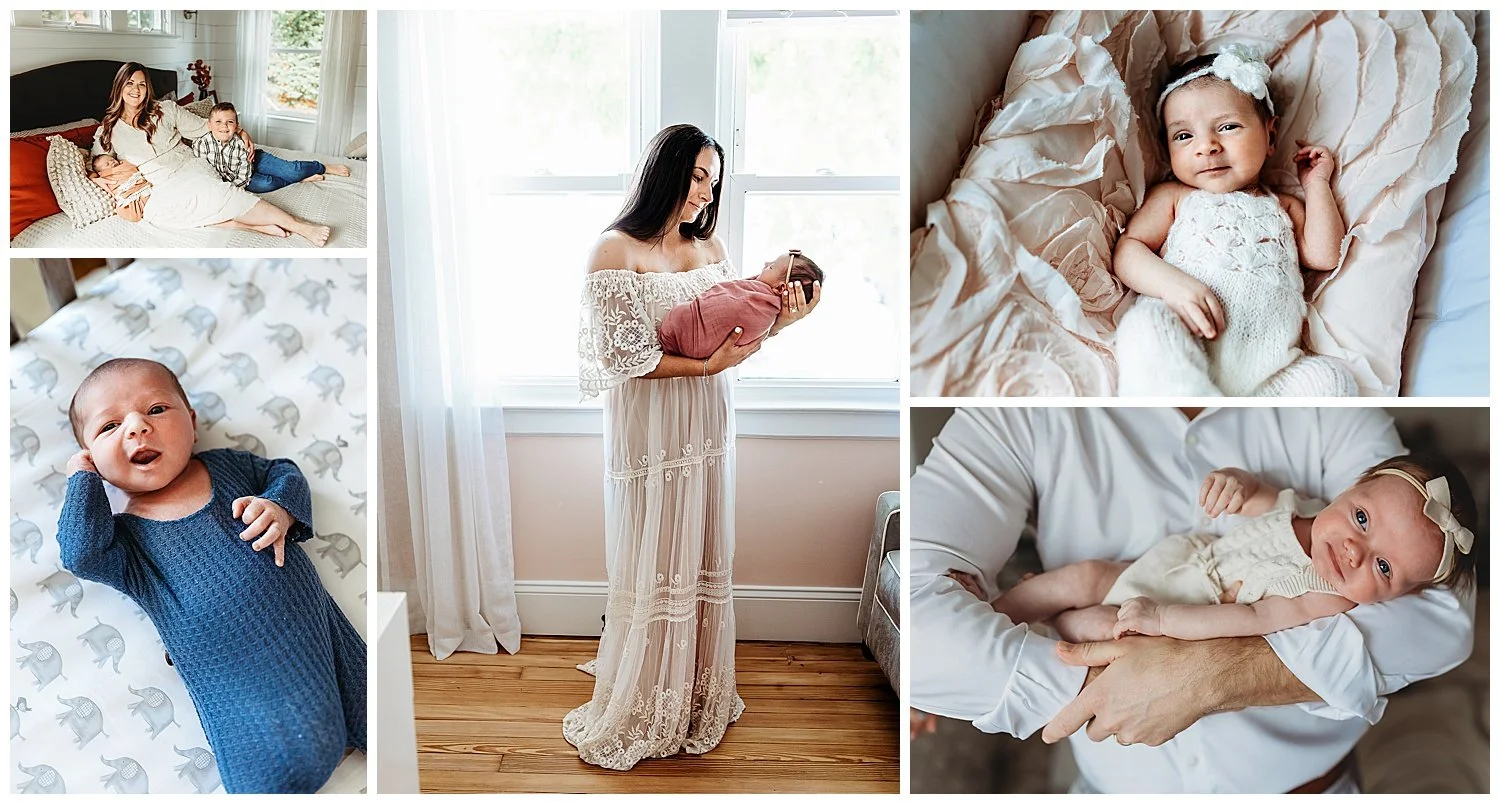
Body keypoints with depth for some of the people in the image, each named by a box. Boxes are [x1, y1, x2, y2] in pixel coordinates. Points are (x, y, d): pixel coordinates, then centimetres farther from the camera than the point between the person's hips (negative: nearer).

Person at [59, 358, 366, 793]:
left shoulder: (226, 465, 11)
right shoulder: (126, 534, 5)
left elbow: (283, 471, 21)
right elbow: (82, 553, -14)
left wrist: (280, 507, -2)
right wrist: (83, 478, 0)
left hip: (318, 630, 3)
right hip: (244, 684, -3)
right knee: (288, 769, -26)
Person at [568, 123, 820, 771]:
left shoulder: (711, 246, 9)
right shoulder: (617, 249, -10)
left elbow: (737, 330, 9)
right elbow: (620, 356, -15)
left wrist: (780, 321, -11)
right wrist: (706, 365, -19)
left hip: (708, 424, 6)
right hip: (649, 429, -6)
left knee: (704, 560, 14)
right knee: (652, 569, 5)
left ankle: (700, 697, 32)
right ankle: (639, 712, 24)